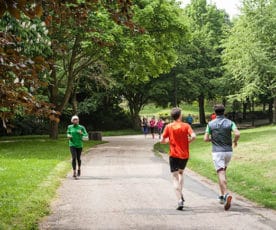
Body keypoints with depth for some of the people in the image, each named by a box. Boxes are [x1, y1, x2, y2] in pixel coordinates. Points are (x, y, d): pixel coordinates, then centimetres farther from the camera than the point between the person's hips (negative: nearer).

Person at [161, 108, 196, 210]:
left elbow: (162, 141, -2)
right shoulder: (186, 126, -1)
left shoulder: (169, 127, -2)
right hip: (185, 155, 2)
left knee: (175, 178, -2)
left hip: (174, 155, -2)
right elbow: (193, 136, -16)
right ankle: (180, 194, 18)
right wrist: (187, 141, 3)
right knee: (181, 173, 28)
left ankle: (180, 201, -16)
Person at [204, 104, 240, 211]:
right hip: (228, 151, 3)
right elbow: (237, 134, -15)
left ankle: (226, 194, -31)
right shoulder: (230, 123, 0)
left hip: (217, 151, -3)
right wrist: (235, 141, 5)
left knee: (221, 173, -9)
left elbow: (206, 139, -4)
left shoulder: (211, 124, -1)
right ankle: (222, 196, 22)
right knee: (223, 172, 21)